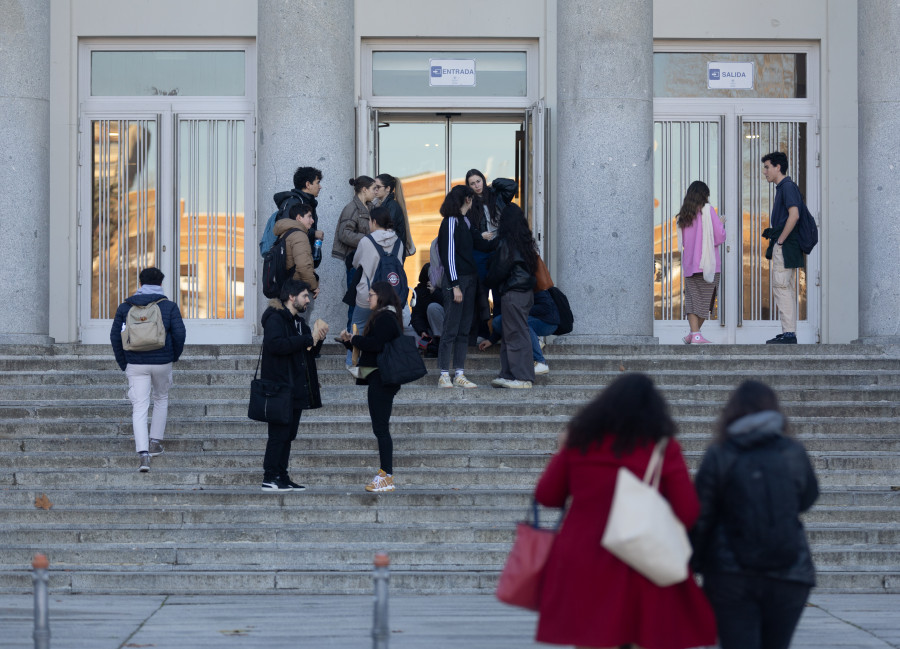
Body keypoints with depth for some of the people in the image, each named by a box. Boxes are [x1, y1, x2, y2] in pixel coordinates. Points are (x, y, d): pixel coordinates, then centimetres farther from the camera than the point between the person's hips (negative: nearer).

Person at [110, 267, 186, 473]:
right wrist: (175, 355, 9)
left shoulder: (125, 307, 5)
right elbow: (179, 333, -8)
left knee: (139, 409, -1)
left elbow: (115, 336, 2)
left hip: (135, 364, 0)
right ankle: (155, 442, 25)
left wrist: (123, 363, 11)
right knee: (161, 399, 24)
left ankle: (143, 453, -15)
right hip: (162, 363, 0)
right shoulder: (169, 306, 0)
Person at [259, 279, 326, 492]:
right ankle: (270, 479, -8)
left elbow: (308, 352, 26)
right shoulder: (275, 318, -9)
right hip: (280, 387, -9)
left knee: (287, 435, 9)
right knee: (279, 434, -10)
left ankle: (282, 477, 12)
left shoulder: (299, 322, 20)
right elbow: (275, 344, -26)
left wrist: (317, 337, 5)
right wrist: (308, 339, -22)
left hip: (296, 389, 9)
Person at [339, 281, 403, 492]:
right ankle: (385, 474, 13)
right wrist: (350, 340, 8)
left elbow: (375, 344, -24)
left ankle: (386, 477, -11)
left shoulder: (385, 318, -12)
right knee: (380, 427, 11)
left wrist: (353, 339, -9)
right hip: (380, 379, 11)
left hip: (380, 378, -11)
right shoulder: (383, 317, 20)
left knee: (380, 428, -10)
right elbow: (369, 345, 21)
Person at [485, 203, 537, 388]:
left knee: (516, 334, -6)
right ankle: (509, 375, 14)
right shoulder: (526, 241, 11)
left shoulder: (506, 242, -11)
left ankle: (523, 378, -8)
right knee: (509, 334, 13)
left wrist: (488, 281, 10)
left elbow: (499, 270, -9)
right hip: (526, 291, 8)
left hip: (512, 294, -8)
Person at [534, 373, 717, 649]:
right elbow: (688, 513, -7)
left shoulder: (581, 440, 3)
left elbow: (547, 496, 11)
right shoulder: (663, 448, -4)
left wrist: (562, 452, 26)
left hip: (582, 568, 2)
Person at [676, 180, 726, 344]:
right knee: (705, 300, 4)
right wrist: (721, 224, 14)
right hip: (708, 263, -4)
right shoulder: (708, 210, -3)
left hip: (689, 263, 4)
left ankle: (694, 333, -10)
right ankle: (695, 334, 2)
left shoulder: (682, 216, 11)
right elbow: (719, 237, -6)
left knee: (692, 298, 1)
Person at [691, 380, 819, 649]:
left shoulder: (718, 456, -5)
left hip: (730, 577, -2)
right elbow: (807, 499, 16)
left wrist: (693, 566, 5)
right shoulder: (793, 452, 0)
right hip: (789, 575, 2)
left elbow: (700, 517, -5)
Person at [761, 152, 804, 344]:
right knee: (787, 290, 10)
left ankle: (789, 334, -11)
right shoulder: (782, 187, 19)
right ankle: (789, 333, 13)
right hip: (785, 248, 11)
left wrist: (779, 241, -19)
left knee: (782, 289, -10)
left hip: (785, 248, -11)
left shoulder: (788, 186, -12)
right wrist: (772, 232, 15)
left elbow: (794, 215, -24)